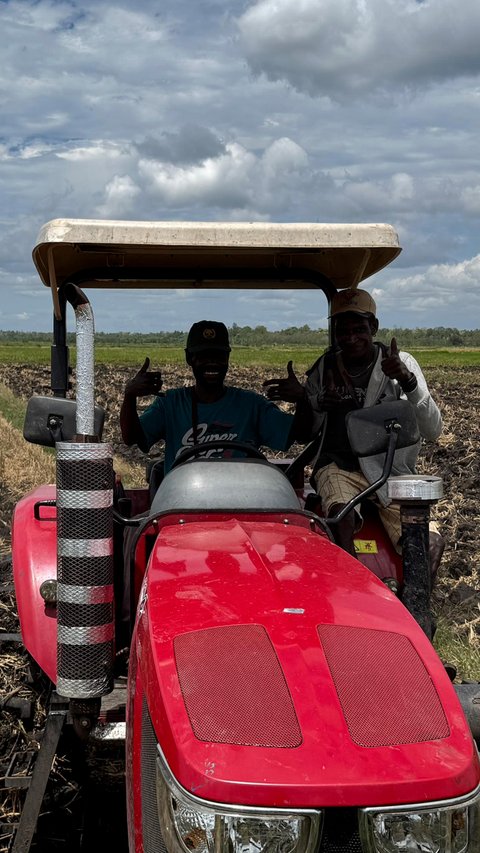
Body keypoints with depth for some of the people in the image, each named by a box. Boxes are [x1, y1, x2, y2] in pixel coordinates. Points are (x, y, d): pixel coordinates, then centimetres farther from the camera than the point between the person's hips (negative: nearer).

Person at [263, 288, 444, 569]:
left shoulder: (401, 363, -1)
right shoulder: (326, 367, 7)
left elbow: (433, 430, -10)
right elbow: (309, 430, 15)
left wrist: (408, 382, -26)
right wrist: (302, 399, -7)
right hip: (339, 466, 1)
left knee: (429, 542, -24)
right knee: (342, 520, -34)